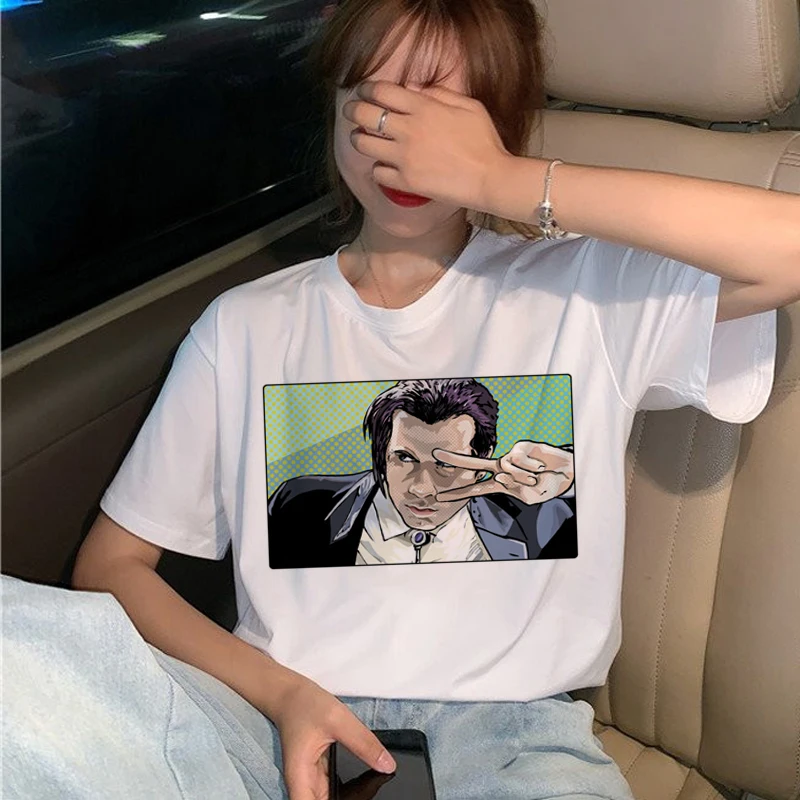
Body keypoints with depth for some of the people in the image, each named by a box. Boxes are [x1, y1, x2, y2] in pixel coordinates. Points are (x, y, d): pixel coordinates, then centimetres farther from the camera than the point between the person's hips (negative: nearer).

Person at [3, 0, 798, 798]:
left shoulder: (584, 291, 4)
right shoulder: (246, 326, 10)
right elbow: (111, 563, 9)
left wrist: (501, 182, -14)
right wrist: (280, 691, -9)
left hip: (507, 715, 0)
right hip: (279, 713, 1)